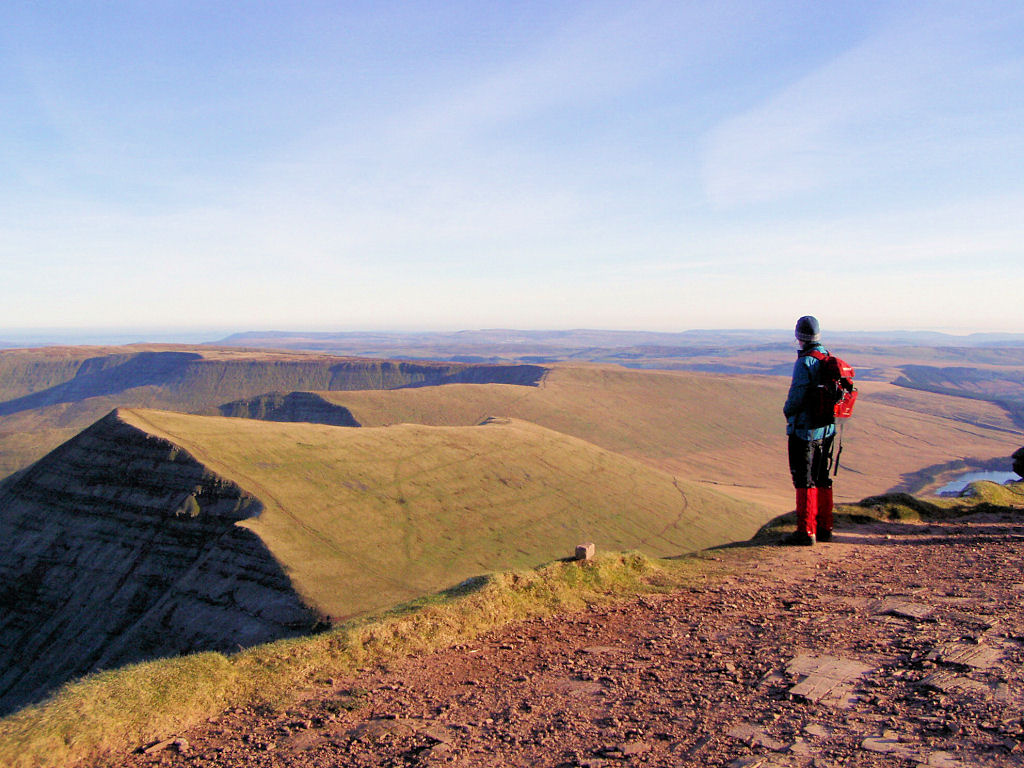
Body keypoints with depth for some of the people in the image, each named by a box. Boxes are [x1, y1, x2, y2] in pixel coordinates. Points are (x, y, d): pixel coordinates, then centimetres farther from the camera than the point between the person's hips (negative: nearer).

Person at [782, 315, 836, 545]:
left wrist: (787, 410, -1)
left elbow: (796, 397, -20)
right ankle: (824, 528, 22)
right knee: (822, 480, 15)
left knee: (805, 482, -1)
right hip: (827, 429, 8)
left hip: (805, 430, -8)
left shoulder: (805, 363, -18)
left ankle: (806, 531, 2)